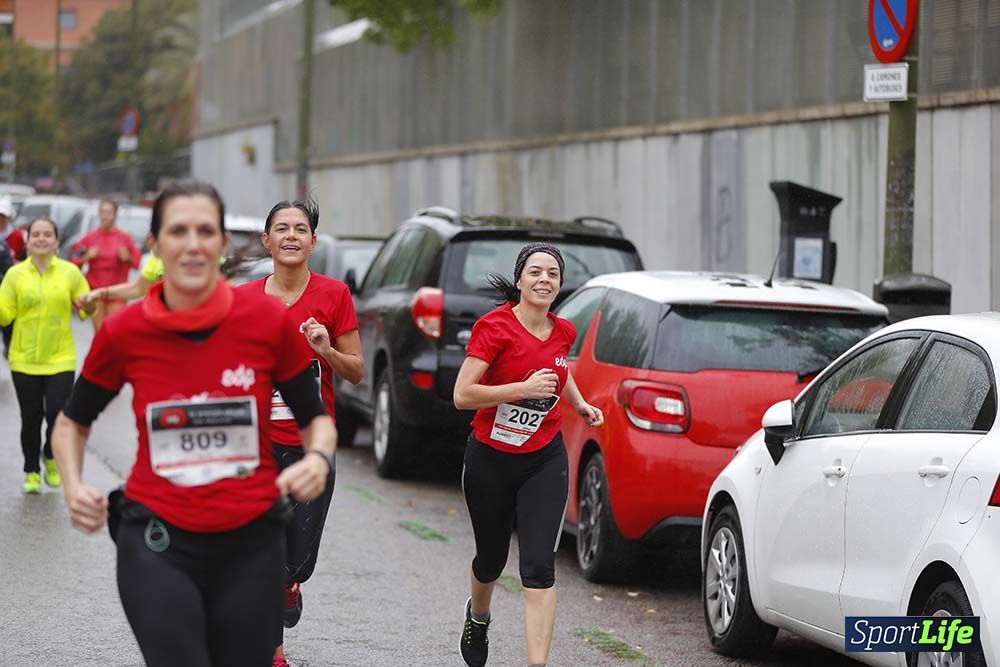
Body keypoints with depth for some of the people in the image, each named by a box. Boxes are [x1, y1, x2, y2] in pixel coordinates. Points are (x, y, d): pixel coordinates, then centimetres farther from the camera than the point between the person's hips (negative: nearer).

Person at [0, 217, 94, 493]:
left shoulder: (70, 272, 2)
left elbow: (86, 310, 8)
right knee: (31, 417, 5)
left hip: (60, 359, 0)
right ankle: (32, 472, 22)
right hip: (24, 359, 1)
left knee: (57, 414, -8)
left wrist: (90, 304, -14)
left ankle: (52, 457, 22)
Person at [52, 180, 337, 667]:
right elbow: (73, 423, 13)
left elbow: (315, 417, 7)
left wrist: (318, 460, -14)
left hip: (250, 544, 1)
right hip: (156, 547, -1)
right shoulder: (124, 332, -4)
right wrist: (73, 485, -6)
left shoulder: (269, 321, -6)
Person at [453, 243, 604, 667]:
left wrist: (579, 403, 12)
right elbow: (462, 396, -22)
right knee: (492, 558, 17)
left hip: (544, 460, 2)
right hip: (490, 459, -2)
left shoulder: (563, 331, 1)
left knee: (539, 565, -11)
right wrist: (524, 388, -28)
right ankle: (478, 617, 52)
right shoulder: (495, 326, -16)